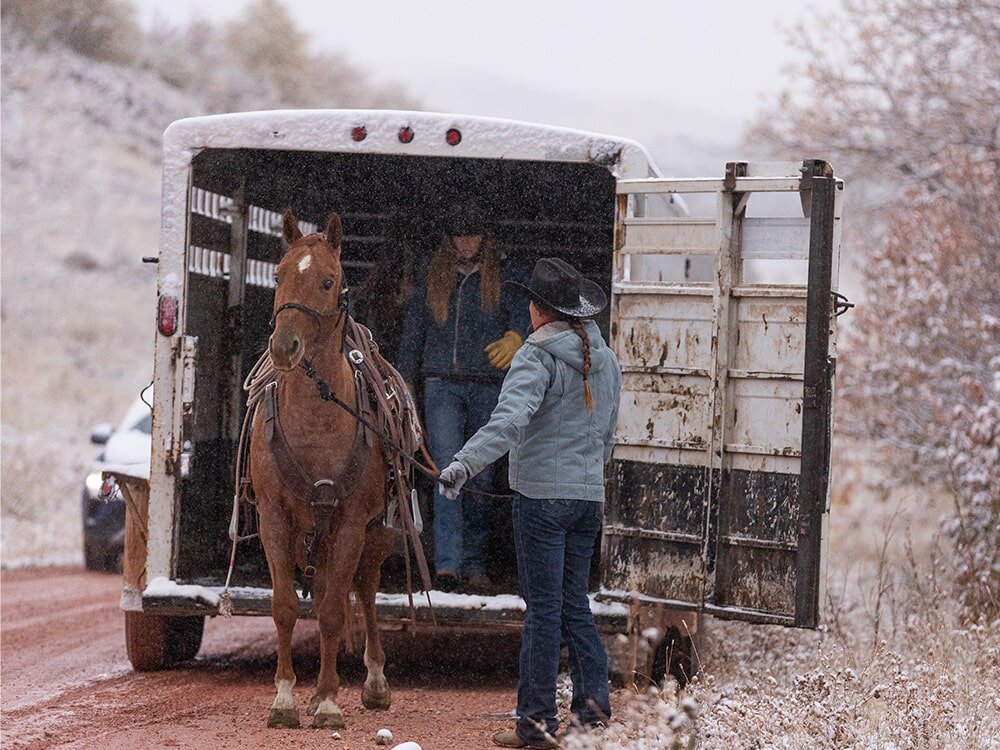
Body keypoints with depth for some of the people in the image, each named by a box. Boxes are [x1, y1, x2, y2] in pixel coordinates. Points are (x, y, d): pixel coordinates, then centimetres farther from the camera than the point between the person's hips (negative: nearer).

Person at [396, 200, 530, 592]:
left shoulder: (505, 276, 7)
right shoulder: (433, 277, 12)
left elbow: (524, 313, -8)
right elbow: (413, 332, 16)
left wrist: (514, 338, -31)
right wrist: (403, 383, 12)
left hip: (488, 387, 0)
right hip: (442, 385, 0)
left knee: (480, 478, 4)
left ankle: (474, 566, 13)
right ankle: (447, 565, -23)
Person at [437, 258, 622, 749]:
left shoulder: (538, 356, -12)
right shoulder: (606, 360, 11)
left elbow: (509, 420, -28)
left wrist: (465, 463, -37)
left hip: (541, 495, -7)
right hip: (589, 495, 7)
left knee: (543, 608, -3)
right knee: (574, 604, 15)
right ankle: (593, 704, 7)